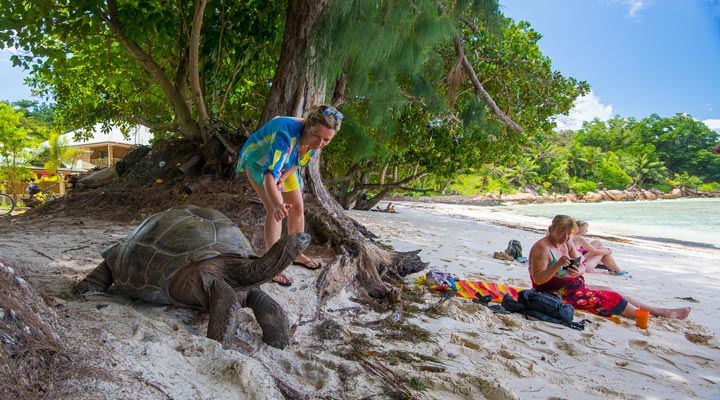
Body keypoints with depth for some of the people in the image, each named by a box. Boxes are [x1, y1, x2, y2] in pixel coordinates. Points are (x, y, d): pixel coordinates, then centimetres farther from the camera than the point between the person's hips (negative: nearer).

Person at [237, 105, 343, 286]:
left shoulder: (316, 141, -23)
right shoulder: (288, 134, -44)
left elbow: (298, 162, -4)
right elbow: (269, 173, -54)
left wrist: (283, 177, -22)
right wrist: (277, 205, -70)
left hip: (284, 163, 7)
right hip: (258, 160, -6)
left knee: (297, 207, 7)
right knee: (275, 210, -20)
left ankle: (297, 254, 26)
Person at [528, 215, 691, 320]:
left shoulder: (567, 243, 6)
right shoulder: (542, 247, -21)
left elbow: (581, 267, 1)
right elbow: (538, 279, -26)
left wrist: (578, 272, -24)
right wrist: (558, 265, -38)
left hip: (574, 286, 9)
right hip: (558, 293, -9)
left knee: (612, 293, 4)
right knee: (609, 299, -8)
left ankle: (658, 310, 10)